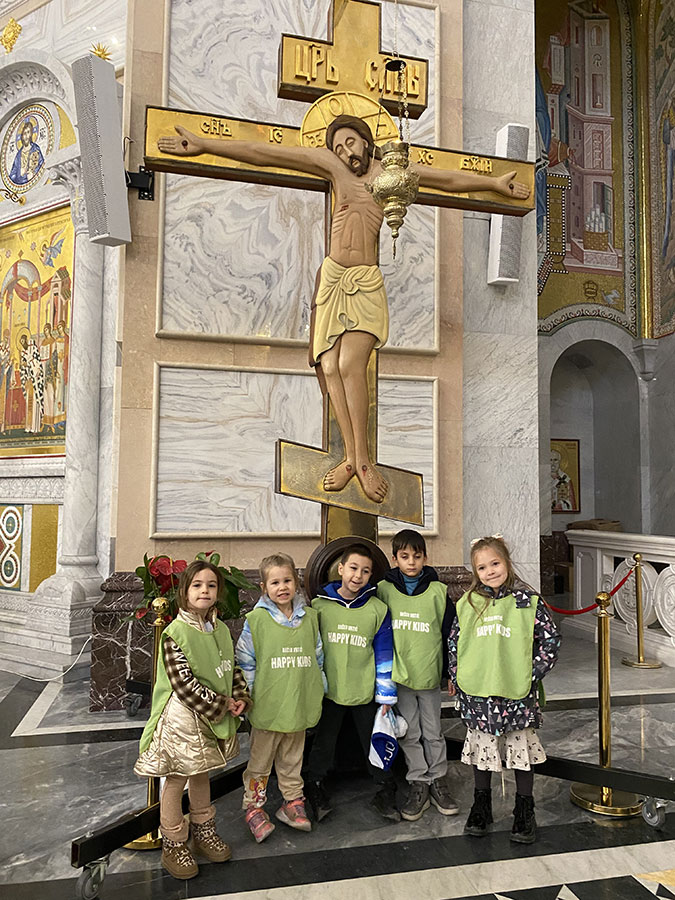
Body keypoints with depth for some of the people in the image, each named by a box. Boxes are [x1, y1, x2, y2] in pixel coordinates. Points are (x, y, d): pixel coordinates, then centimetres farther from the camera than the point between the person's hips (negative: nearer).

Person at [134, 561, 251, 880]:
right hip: (182, 718, -6)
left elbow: (232, 668, 12)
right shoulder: (175, 632, -19)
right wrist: (219, 705, -17)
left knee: (202, 775, 22)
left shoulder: (221, 629, 2)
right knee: (176, 781, 8)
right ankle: (173, 845, 25)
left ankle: (203, 831, 39)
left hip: (213, 719, 6)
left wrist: (240, 697, -4)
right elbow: (183, 681, -22)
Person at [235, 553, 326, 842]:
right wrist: (246, 696, -7)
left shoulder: (309, 617, 2)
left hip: (299, 704, 3)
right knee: (260, 760, 11)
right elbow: (244, 661, -5)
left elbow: (318, 657, 11)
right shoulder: (255, 619, -9)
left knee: (292, 758, 19)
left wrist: (319, 690, 11)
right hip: (266, 706, -3)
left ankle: (293, 802, 35)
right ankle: (253, 807, 27)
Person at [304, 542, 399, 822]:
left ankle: (385, 792, 31)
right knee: (323, 743, 15)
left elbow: (384, 655, -1)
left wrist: (386, 695, 0)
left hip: (365, 692, 0)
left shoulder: (377, 610, -6)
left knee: (375, 742, 12)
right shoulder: (320, 605, -6)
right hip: (329, 691, 0)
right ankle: (315, 788, 36)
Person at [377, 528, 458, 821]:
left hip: (430, 674, 0)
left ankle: (438, 781, 27)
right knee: (409, 733, 10)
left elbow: (449, 631, 3)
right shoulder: (384, 590, -3)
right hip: (398, 675, 0)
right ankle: (418, 785, 23)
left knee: (433, 731, 12)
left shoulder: (438, 591, -3)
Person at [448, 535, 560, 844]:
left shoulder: (527, 600, -6)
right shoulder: (468, 603, 1)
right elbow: (454, 641, 10)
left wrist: (532, 673, -7)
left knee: (522, 746, 10)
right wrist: (455, 678, 5)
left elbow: (551, 639, -2)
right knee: (481, 747, 14)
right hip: (477, 693, 2)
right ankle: (481, 806, 33)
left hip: (517, 693, -2)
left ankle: (524, 811, 28)